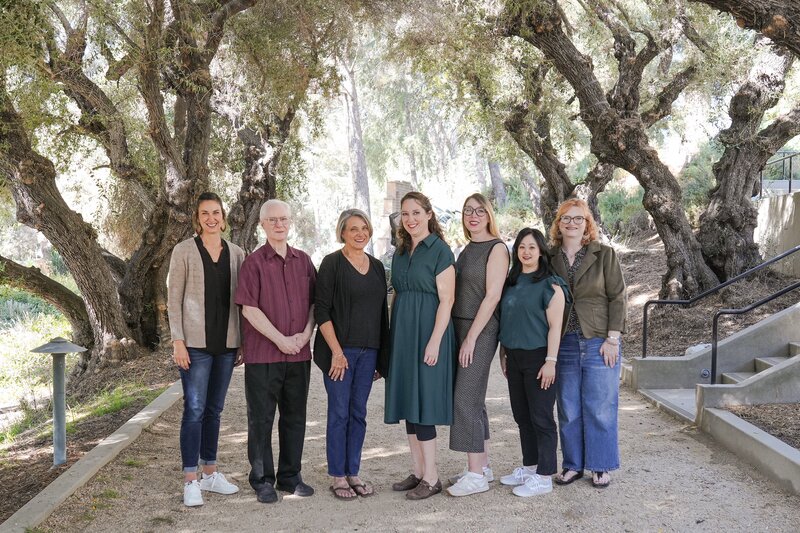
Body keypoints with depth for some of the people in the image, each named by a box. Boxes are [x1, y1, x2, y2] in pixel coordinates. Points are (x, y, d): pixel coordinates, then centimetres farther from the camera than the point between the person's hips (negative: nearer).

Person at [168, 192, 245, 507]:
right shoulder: (184, 251, -2)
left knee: (214, 409, 12)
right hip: (196, 342, -4)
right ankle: (190, 481, 1)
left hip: (226, 343, 4)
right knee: (194, 409, -5)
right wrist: (178, 341, -11)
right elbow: (173, 299, -4)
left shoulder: (236, 254, 8)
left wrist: (242, 342, 8)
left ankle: (210, 473, 22)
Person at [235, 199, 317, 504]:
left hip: (299, 353, 4)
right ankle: (262, 481, 13)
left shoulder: (303, 261, 10)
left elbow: (314, 302, 12)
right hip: (263, 354, -4)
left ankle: (290, 476, 23)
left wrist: (305, 334, -5)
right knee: (261, 418, 2)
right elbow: (249, 309, -10)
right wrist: (280, 339, -14)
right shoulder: (254, 262, -4)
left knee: (294, 417, 11)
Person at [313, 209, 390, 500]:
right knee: (339, 413, 0)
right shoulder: (332, 263, -5)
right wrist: (336, 351, -16)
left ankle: (353, 473, 18)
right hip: (340, 350, -5)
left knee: (358, 413, 10)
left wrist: (382, 355, 12)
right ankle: (337, 476, 9)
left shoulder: (376, 266, 12)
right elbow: (322, 310, -10)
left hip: (368, 350, 5)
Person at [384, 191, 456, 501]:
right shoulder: (401, 253, 14)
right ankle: (418, 471, 17)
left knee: (422, 403, -7)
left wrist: (434, 342, -19)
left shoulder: (439, 251, -8)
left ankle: (431, 478, 1)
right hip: (402, 335, 7)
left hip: (427, 333, -7)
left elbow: (446, 300, -13)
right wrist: (394, 337, 11)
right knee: (408, 402, 9)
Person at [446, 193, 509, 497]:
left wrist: (471, 337, -17)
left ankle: (475, 475, -5)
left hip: (480, 330, -8)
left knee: (466, 399, -10)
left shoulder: (496, 248, -8)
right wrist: (462, 335, 8)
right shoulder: (467, 249, 16)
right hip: (460, 328, 8)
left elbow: (493, 295, -14)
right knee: (474, 400, 11)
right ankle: (482, 467, 19)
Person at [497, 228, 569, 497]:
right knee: (522, 416, 13)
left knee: (541, 417, -3)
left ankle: (544, 476, 3)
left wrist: (551, 361, -17)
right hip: (514, 358, 7)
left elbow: (555, 326, -12)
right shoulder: (511, 282, 12)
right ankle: (528, 467, 25)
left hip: (537, 358, -7)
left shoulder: (550, 284, -8)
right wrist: (503, 354, 15)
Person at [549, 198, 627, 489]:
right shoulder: (551, 258, 8)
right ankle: (573, 464, 20)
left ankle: (601, 466, 15)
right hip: (564, 344, 3)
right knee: (568, 409, 7)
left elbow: (617, 297, -2)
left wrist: (612, 339, -9)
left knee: (600, 408, 2)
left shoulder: (604, 254, 0)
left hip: (599, 343, -3)